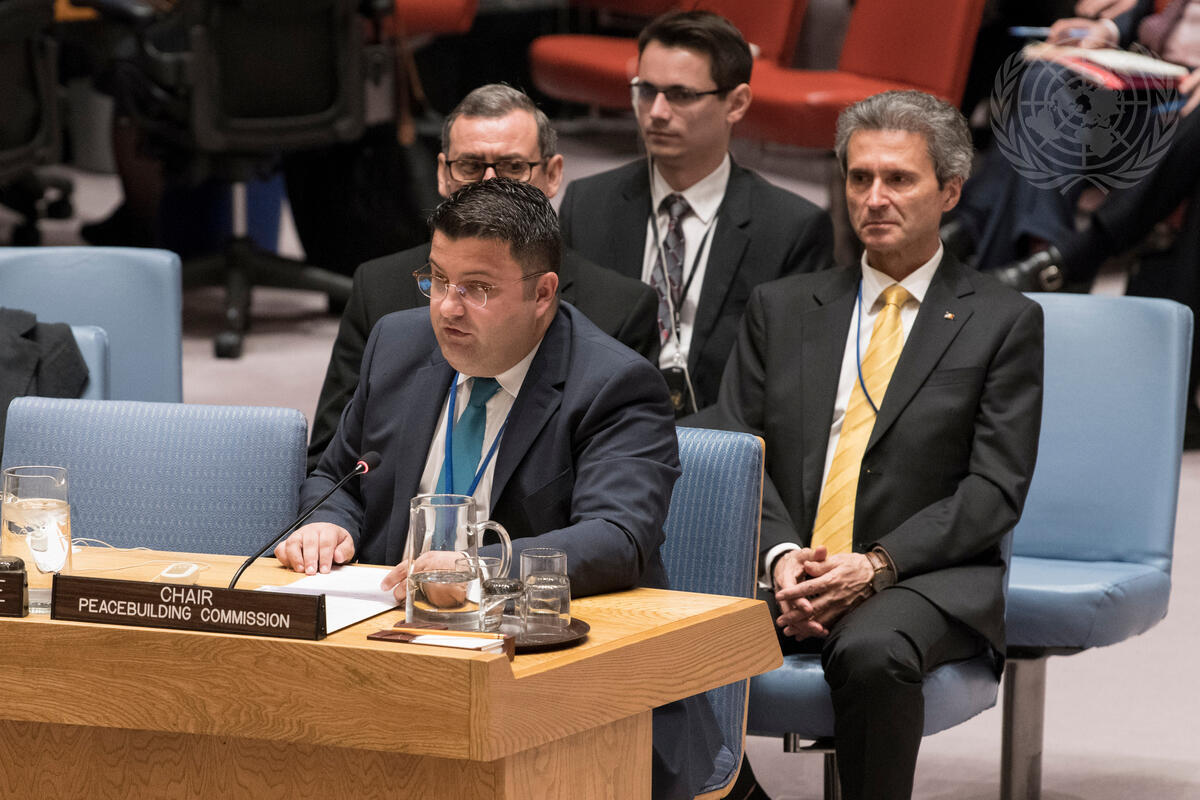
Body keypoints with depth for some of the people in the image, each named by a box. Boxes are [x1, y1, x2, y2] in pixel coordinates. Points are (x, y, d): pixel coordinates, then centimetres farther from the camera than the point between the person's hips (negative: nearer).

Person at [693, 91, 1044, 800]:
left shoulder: (1004, 322, 7)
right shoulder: (782, 308, 18)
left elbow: (995, 488, -1)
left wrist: (877, 565, -14)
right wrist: (782, 554, -10)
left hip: (925, 579, -3)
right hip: (783, 574, 3)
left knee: (871, 652, -38)